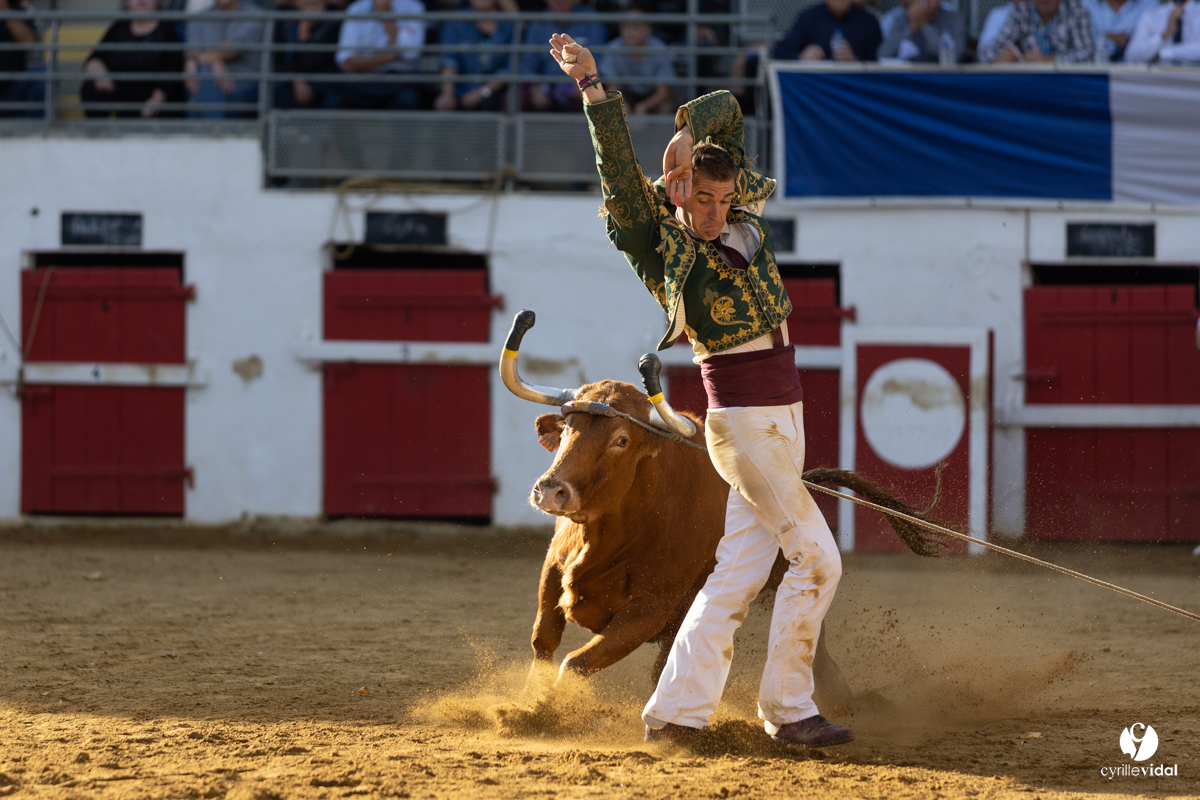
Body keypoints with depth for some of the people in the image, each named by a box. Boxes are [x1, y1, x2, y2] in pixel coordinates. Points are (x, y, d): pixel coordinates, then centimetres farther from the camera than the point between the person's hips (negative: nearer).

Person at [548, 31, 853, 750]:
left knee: (741, 569, 6)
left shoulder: (741, 221, 9)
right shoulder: (663, 244, -7)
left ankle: (677, 711, 7)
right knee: (817, 559, -6)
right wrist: (592, 85, -27)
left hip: (783, 412, 7)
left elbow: (726, 108, 13)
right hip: (744, 413, -7)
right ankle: (788, 710, 1)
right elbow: (622, 175, -18)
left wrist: (690, 138, -5)